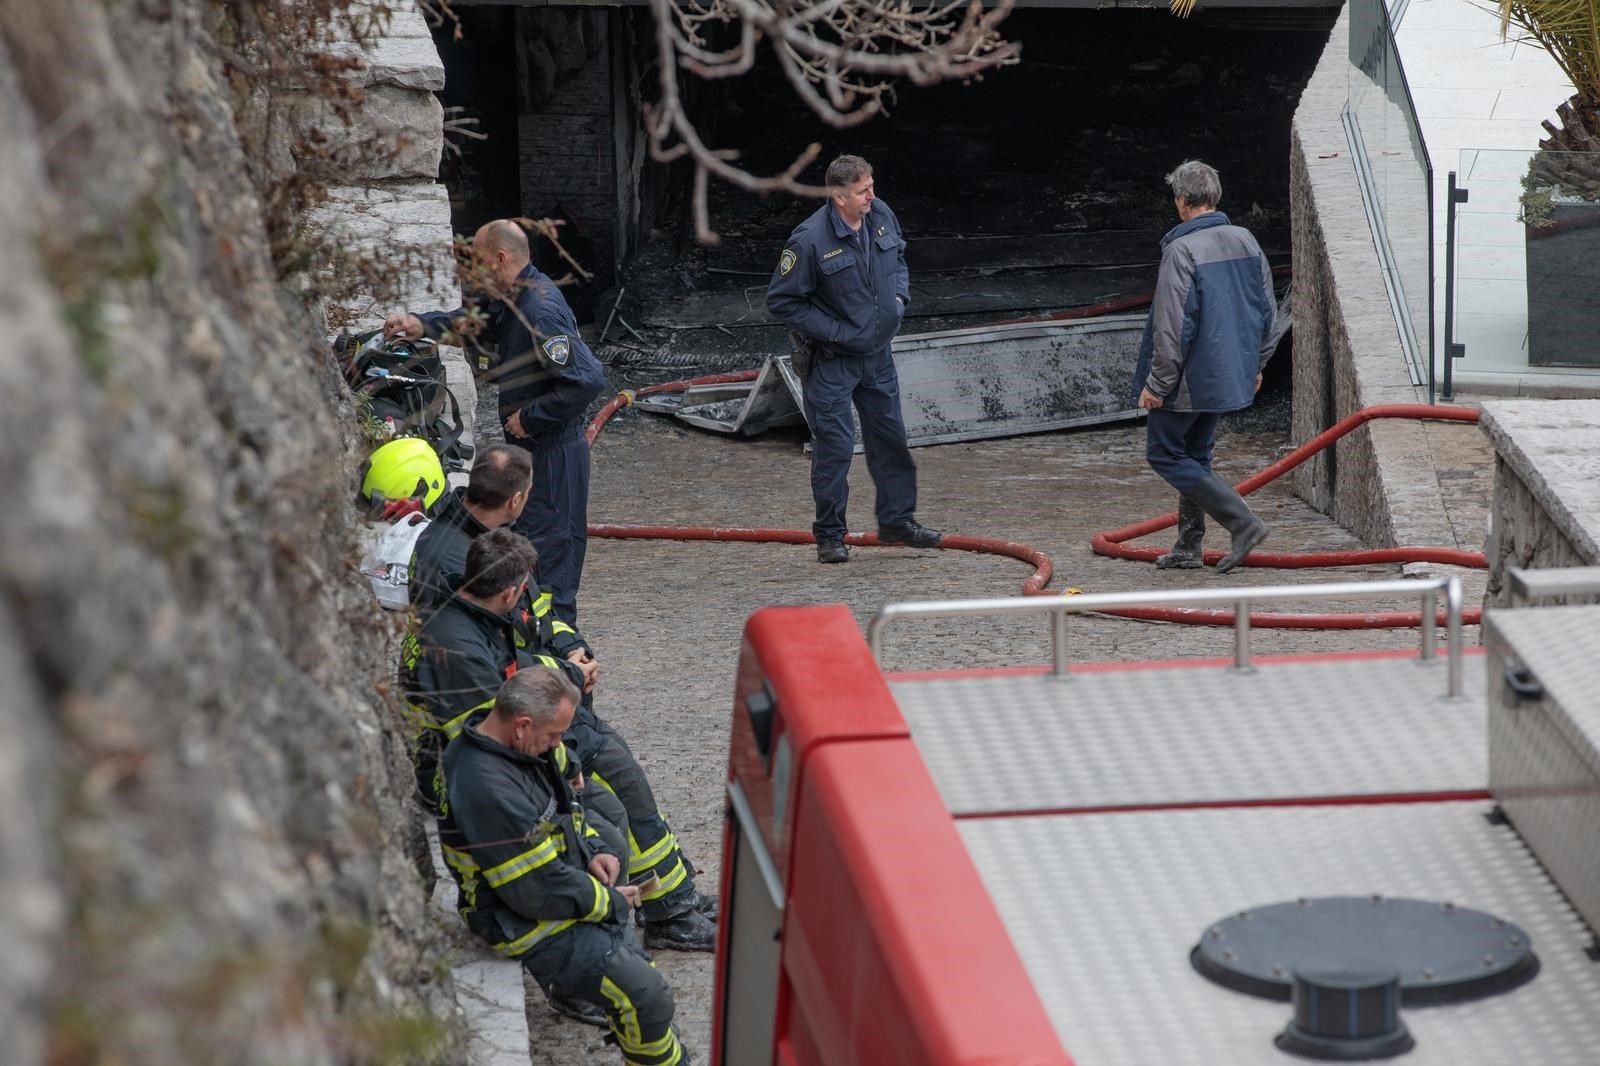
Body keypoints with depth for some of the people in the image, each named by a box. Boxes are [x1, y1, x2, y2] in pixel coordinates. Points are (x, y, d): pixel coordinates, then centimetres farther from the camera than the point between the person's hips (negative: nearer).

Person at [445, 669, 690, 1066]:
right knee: (644, 995, -19)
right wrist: (611, 902, -12)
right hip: (538, 929, -11)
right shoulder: (489, 790, -32)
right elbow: (541, 892, -28)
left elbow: (555, 817, 21)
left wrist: (592, 851, 2)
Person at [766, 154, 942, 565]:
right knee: (834, 446, -4)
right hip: (832, 361, -7)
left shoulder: (882, 216, -3)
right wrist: (833, 332, -17)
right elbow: (781, 300, -16)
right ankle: (830, 536, 8)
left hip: (877, 353, 7)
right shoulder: (810, 240, -23)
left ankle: (897, 520, 30)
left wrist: (899, 296, 1)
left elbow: (898, 260, 20)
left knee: (891, 438, 15)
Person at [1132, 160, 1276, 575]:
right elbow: (1266, 309, 13)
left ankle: (1242, 521, -8)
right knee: (1195, 454, 18)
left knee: (1164, 454, 3)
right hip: (1229, 374, 8)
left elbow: (1172, 326, -20)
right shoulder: (1245, 241, 5)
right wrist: (1256, 365, 23)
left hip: (1190, 378, -8)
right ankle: (1189, 546, 21)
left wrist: (1157, 383, -13)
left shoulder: (1182, 250, -19)